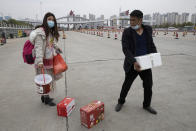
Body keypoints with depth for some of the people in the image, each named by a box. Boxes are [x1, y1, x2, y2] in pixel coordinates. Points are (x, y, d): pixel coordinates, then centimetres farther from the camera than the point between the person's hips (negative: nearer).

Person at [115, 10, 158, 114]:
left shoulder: (148, 29, 2)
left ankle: (146, 105, 36)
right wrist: (134, 62, -31)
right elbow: (125, 49, -19)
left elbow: (151, 45, 12)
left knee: (148, 85, 11)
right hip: (132, 64, -3)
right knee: (127, 84, 12)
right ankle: (121, 102, 37)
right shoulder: (127, 32, -11)